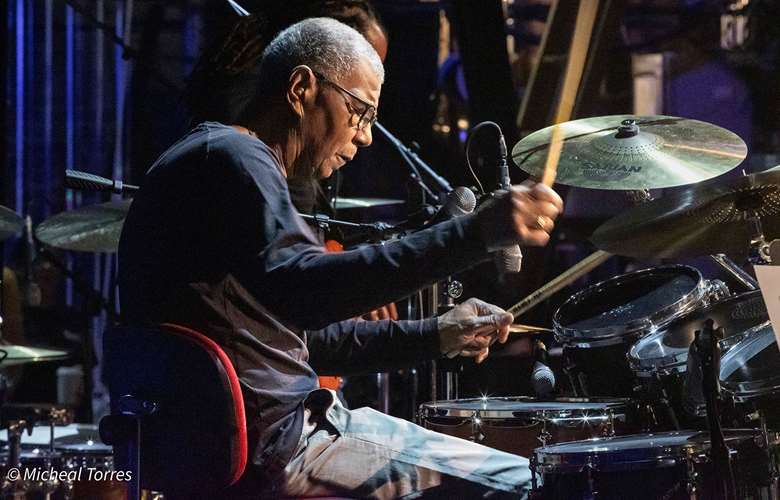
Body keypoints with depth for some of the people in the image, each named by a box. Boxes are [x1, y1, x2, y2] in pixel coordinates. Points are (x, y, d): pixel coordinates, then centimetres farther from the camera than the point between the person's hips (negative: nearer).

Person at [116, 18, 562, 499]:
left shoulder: (240, 159, 19)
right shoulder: (231, 158, -15)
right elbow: (300, 291, -34)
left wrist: (431, 336, 12)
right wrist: (475, 233, -38)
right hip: (266, 451, -11)